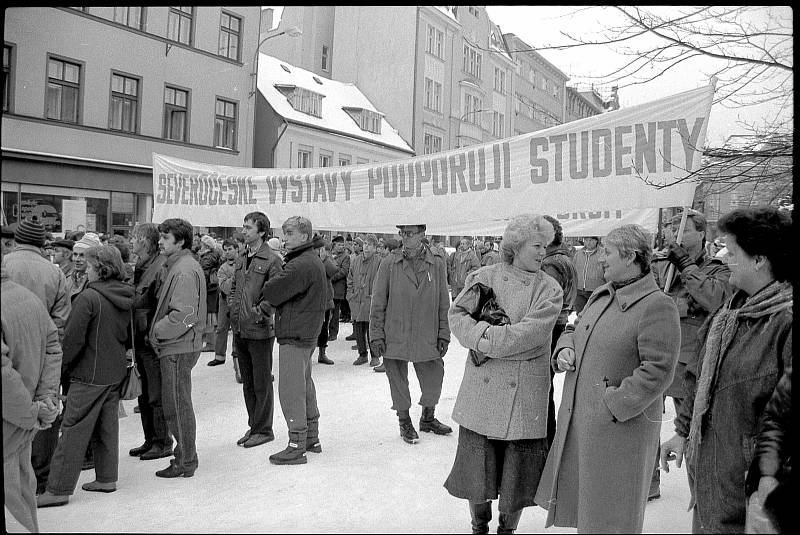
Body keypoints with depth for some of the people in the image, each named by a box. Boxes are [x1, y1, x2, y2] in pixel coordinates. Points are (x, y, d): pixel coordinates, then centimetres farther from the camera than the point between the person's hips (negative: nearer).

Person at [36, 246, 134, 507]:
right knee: (107, 426, 16)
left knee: (74, 431, 1)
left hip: (90, 374, -7)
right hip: (116, 372, 7)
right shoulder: (125, 297, 4)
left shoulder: (89, 297, -17)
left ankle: (59, 489, 8)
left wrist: (61, 365, -4)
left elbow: (73, 338, -16)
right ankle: (107, 478, 25)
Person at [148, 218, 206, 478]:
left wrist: (157, 332, -13)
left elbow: (183, 315, -24)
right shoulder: (176, 266, 15)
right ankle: (185, 455, 28)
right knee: (177, 404, 17)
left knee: (177, 405, 0)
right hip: (175, 347, 10)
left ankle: (185, 462, 12)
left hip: (178, 349, -10)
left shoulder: (184, 270, -18)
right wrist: (158, 331, 10)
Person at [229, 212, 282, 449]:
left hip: (260, 331, -7)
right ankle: (253, 426, 27)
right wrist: (234, 308, 9)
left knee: (262, 383, 4)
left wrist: (258, 312, -17)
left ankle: (263, 430, 16)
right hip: (239, 330, 7)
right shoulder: (241, 258, 12)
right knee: (247, 383, 15)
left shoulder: (271, 260, -11)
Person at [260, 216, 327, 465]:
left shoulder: (300, 265, -20)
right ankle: (311, 439, 29)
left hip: (294, 335, -11)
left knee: (290, 390, -4)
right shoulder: (314, 261, 15)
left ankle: (297, 447, 2)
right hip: (308, 332, 11)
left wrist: (266, 291, 2)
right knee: (305, 386, 18)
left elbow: (272, 292, -20)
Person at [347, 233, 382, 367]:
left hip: (370, 301, -5)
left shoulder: (378, 262, -6)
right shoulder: (356, 260, 9)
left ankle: (374, 356, 13)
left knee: (371, 329, -1)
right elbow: (350, 278, 18)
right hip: (356, 301, 5)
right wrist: (350, 294, 10)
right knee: (357, 330, 10)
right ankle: (362, 355, 23)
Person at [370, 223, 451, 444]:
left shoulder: (437, 264, -1)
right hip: (395, 337, -1)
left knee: (434, 379, 11)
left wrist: (443, 335, 3)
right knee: (398, 381, 9)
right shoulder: (389, 263, -4)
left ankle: (428, 418, 36)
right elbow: (378, 303, 0)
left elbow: (443, 304, 5)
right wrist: (376, 335, -3)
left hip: (427, 338, 1)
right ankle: (405, 422, 31)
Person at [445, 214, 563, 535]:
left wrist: (491, 341, -18)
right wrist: (481, 332, -17)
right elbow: (457, 313, 0)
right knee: (477, 463, 10)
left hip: (525, 394, 0)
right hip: (482, 386, 1)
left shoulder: (550, 289, -1)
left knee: (519, 472, 9)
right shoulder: (486, 276, 3)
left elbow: (532, 332, -14)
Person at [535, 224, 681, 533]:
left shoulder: (657, 307, -16)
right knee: (578, 497, 22)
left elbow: (657, 371, -21)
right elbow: (574, 329, 23)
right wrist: (564, 349, 1)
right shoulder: (601, 296, 10)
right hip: (577, 421, 8)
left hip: (621, 428, -8)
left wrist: (612, 406, -21)